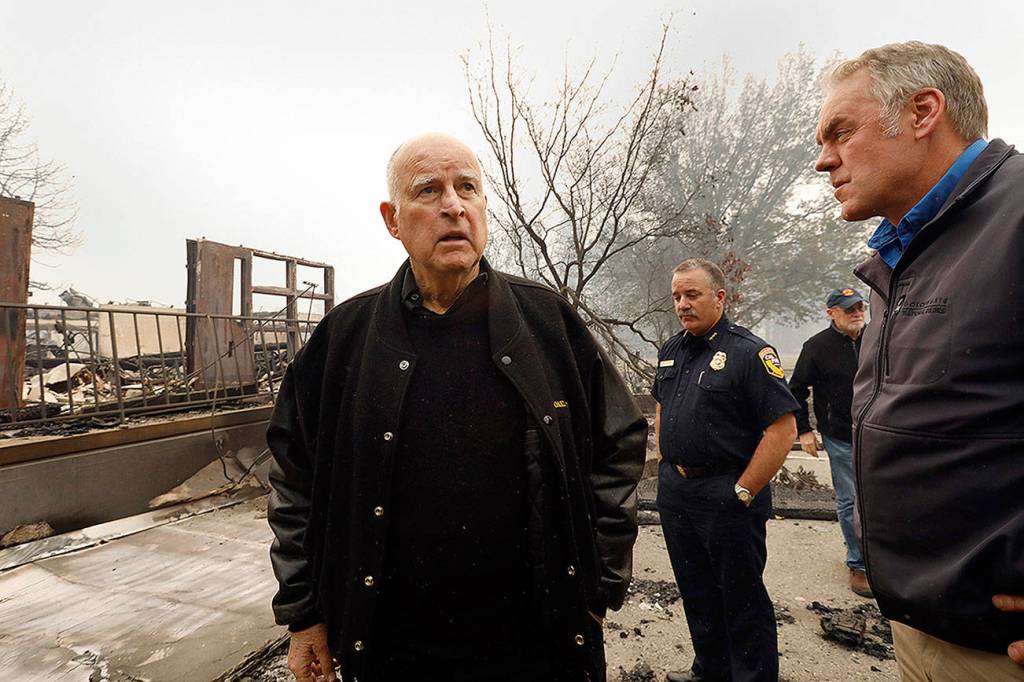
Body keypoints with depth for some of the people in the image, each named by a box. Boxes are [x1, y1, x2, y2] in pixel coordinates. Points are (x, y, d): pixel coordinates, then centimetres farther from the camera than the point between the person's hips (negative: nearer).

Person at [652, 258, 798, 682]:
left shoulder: (749, 352, -13)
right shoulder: (671, 351, 8)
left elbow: (783, 429, -17)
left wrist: (742, 493, -16)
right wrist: (665, 465, 12)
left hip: (727, 494, -7)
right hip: (675, 490, 7)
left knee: (741, 597, 9)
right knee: (695, 591, 21)